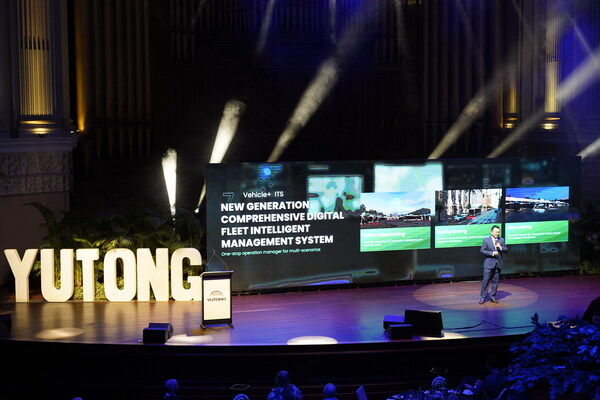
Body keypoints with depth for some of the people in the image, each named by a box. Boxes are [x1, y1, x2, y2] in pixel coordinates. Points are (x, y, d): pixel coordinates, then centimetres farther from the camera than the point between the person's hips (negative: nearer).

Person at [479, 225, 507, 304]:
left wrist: (500, 247, -14)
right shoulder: (486, 240, -5)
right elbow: (482, 250, -7)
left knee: (495, 281, 8)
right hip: (489, 264, -4)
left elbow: (506, 249, 7)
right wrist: (492, 253, -16)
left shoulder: (501, 240, 6)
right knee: (485, 281, -4)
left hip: (498, 264, 4)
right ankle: (482, 297, 3)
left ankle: (492, 296, 17)